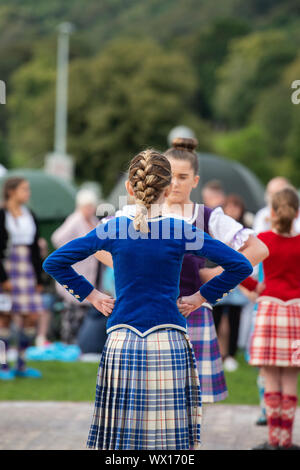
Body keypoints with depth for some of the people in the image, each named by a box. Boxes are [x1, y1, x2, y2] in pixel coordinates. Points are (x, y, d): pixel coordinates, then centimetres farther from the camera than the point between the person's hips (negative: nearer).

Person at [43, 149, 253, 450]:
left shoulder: (111, 230, 1)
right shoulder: (182, 232, -2)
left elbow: (53, 262, 2)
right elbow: (240, 265, -3)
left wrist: (90, 295, 9)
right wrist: (201, 297, 5)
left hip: (121, 344, 1)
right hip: (169, 343, -1)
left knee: (119, 439, 3)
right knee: (171, 441, 1)